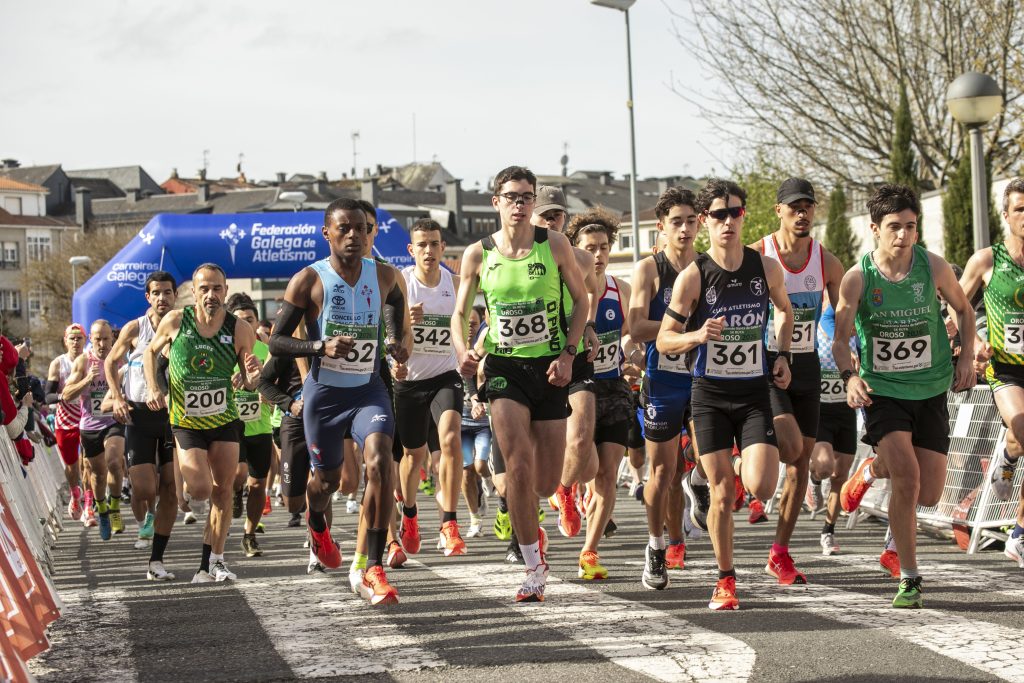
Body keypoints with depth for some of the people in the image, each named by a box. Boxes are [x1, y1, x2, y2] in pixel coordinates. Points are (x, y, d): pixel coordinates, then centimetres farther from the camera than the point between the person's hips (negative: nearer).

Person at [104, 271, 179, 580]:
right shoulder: (134, 329, -1)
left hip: (175, 414, 2)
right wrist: (117, 397, -4)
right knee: (143, 489, -12)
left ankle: (156, 561, 6)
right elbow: (110, 362, 11)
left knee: (171, 491, -1)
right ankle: (144, 523, 24)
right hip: (139, 415, -2)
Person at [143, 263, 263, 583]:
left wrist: (253, 376, -24)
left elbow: (246, 382, 0)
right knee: (200, 490, -11)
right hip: (186, 421, -2)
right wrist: (154, 388, -6)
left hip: (225, 419, 2)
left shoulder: (240, 331, -10)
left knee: (223, 491, 4)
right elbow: (151, 352, 7)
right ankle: (180, 483, 26)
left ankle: (213, 562, 14)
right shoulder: (175, 321, -12)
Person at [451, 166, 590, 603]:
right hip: (504, 366, -1)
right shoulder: (478, 254, -1)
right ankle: (534, 569, -9)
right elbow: (460, 312, 9)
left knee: (545, 484, 2)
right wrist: (462, 349, -11)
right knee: (519, 466, -18)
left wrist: (568, 353, -6)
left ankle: (516, 503, 41)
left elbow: (581, 301, 6)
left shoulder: (554, 245, -2)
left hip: (549, 368, 1)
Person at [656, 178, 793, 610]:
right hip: (710, 393, -1)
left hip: (754, 391, 1)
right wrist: (697, 336, -24)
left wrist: (783, 355, 8)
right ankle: (725, 580, 13)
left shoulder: (766, 267, -1)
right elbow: (663, 340, -5)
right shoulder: (693, 276, -8)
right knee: (722, 492, -4)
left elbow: (784, 309, 22)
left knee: (760, 487, -13)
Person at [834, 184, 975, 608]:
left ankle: (874, 469, 36)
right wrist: (849, 377, -25)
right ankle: (909, 578, -6)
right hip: (881, 390, -3)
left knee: (928, 494, 2)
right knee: (907, 476, -21)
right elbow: (840, 338, -7)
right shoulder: (857, 278, -13)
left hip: (930, 390, 3)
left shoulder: (934, 267, -8)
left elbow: (963, 310, 11)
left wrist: (967, 358, -1)